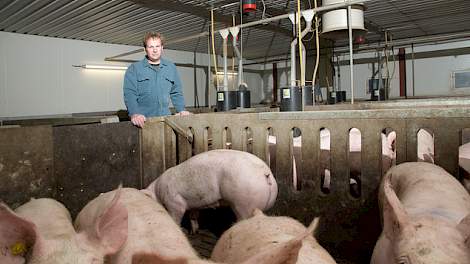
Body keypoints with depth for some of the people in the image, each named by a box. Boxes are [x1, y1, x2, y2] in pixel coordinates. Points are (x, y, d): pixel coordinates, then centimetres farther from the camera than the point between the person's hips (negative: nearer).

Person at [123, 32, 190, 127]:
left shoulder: (171, 67, 15)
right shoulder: (134, 68, 4)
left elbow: (176, 93, 19)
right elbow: (129, 93, -6)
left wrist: (181, 110, 4)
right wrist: (134, 113, -22)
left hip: (165, 118, 3)